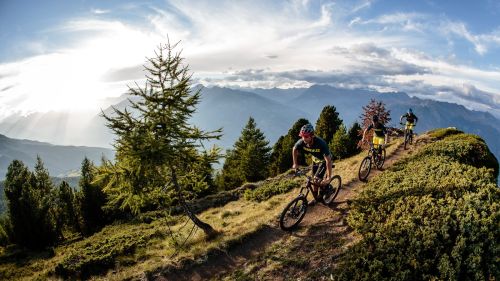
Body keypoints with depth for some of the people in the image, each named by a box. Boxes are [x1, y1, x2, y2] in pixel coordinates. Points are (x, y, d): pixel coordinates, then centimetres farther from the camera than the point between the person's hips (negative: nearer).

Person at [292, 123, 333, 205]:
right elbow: (294, 149, -5)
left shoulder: (321, 143, -42)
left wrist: (329, 177, -43)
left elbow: (328, 160, -41)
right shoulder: (301, 142, -29)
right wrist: (295, 164, -4)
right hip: (315, 160, 5)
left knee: (317, 180, -17)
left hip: (324, 161, -5)